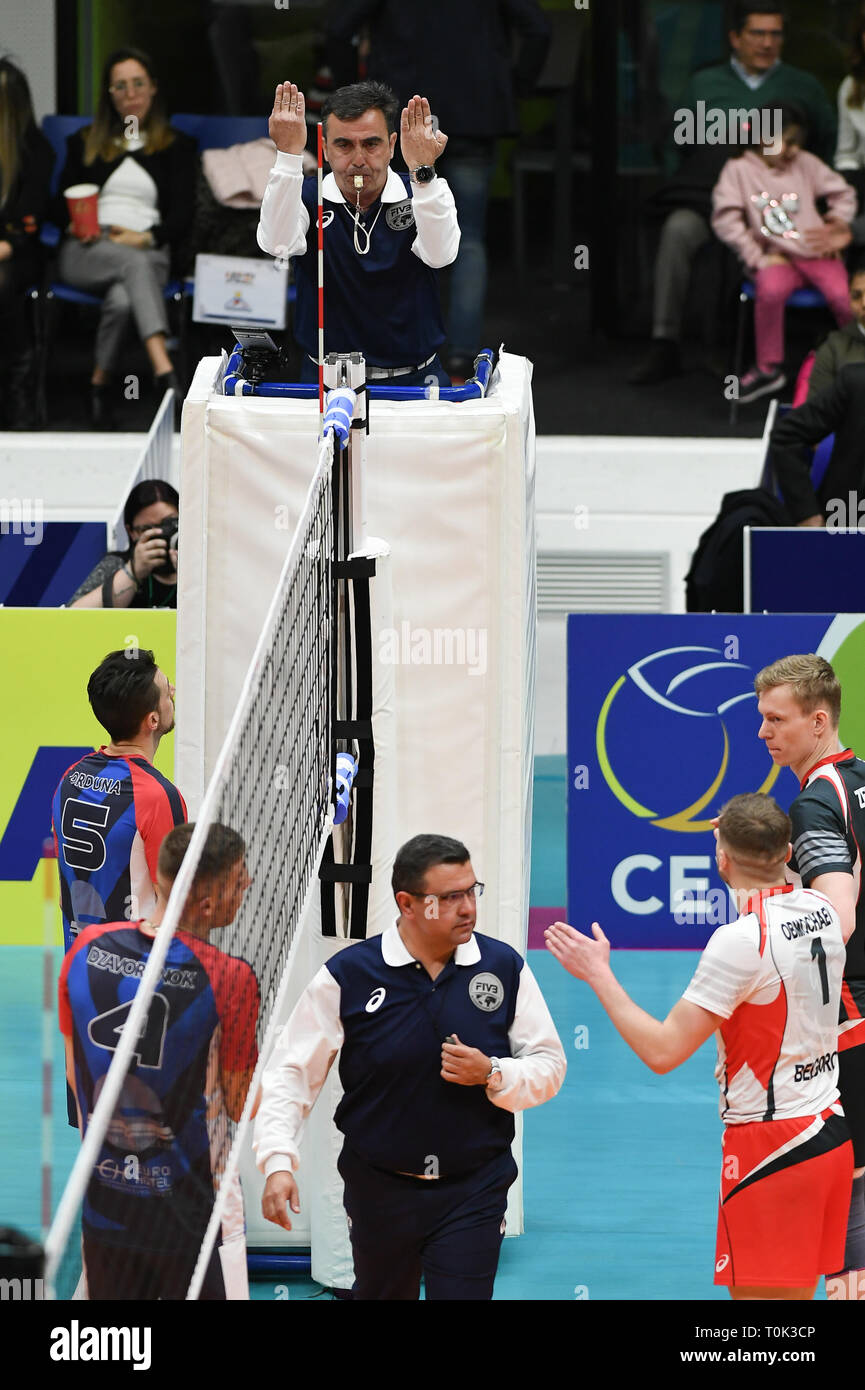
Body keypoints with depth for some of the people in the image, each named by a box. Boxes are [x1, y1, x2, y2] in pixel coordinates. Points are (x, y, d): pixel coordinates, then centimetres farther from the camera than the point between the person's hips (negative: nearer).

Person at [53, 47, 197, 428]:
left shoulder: (176, 146, 19)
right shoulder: (84, 143, 25)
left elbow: (182, 217, 9)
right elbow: (62, 206, 18)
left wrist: (145, 238, -10)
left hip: (148, 251, 0)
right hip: (86, 253, 0)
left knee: (122, 298, -40)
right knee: (134, 263, -39)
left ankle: (100, 381, -30)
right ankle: (164, 369, -55)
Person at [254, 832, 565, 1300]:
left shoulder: (505, 967, -3)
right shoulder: (347, 976, -8)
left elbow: (548, 1066, 4)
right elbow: (290, 1072, -5)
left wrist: (492, 1075, -16)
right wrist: (278, 1162, -17)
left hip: (473, 1192, 0)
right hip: (379, 1188, 0)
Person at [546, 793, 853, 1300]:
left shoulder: (740, 941, -21)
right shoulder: (821, 912, 2)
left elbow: (663, 1050, -20)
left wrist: (599, 974, -11)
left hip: (772, 1152, -8)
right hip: (830, 1135, 8)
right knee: (793, 1298, 15)